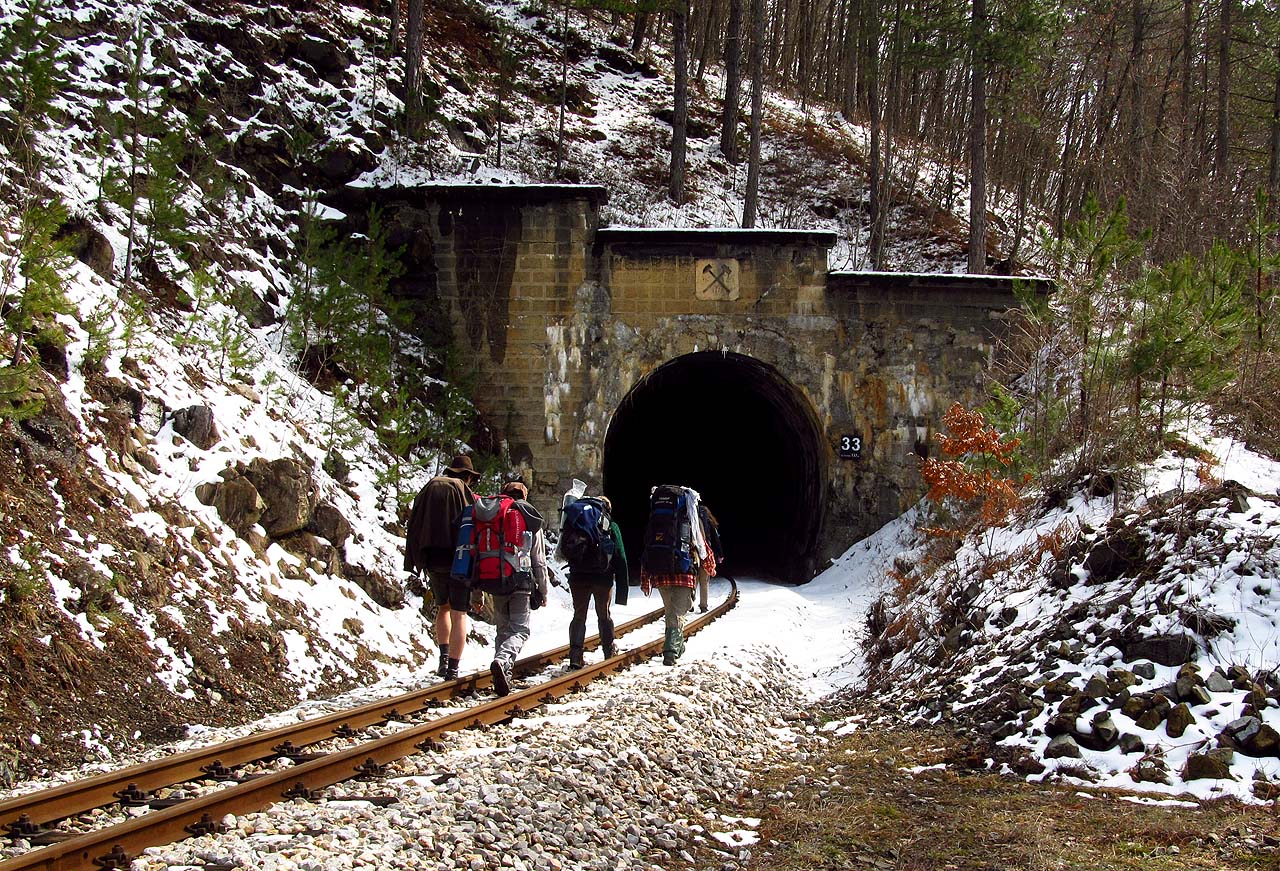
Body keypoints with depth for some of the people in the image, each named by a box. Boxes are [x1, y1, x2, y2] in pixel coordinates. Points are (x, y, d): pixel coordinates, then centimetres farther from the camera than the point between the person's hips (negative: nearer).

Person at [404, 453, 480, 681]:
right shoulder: (464, 492, -3)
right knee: (458, 614, 0)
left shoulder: (428, 490, 9)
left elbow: (413, 528, 8)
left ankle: (444, 657, 10)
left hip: (432, 560, 4)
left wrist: (414, 563, 11)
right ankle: (453, 668, -6)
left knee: (442, 608, 23)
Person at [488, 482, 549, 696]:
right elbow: (539, 561, 3)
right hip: (521, 583, -3)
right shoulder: (531, 521, 4)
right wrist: (542, 590, 11)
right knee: (520, 630, -3)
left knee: (503, 630, 14)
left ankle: (503, 678, 7)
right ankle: (502, 661, -31)